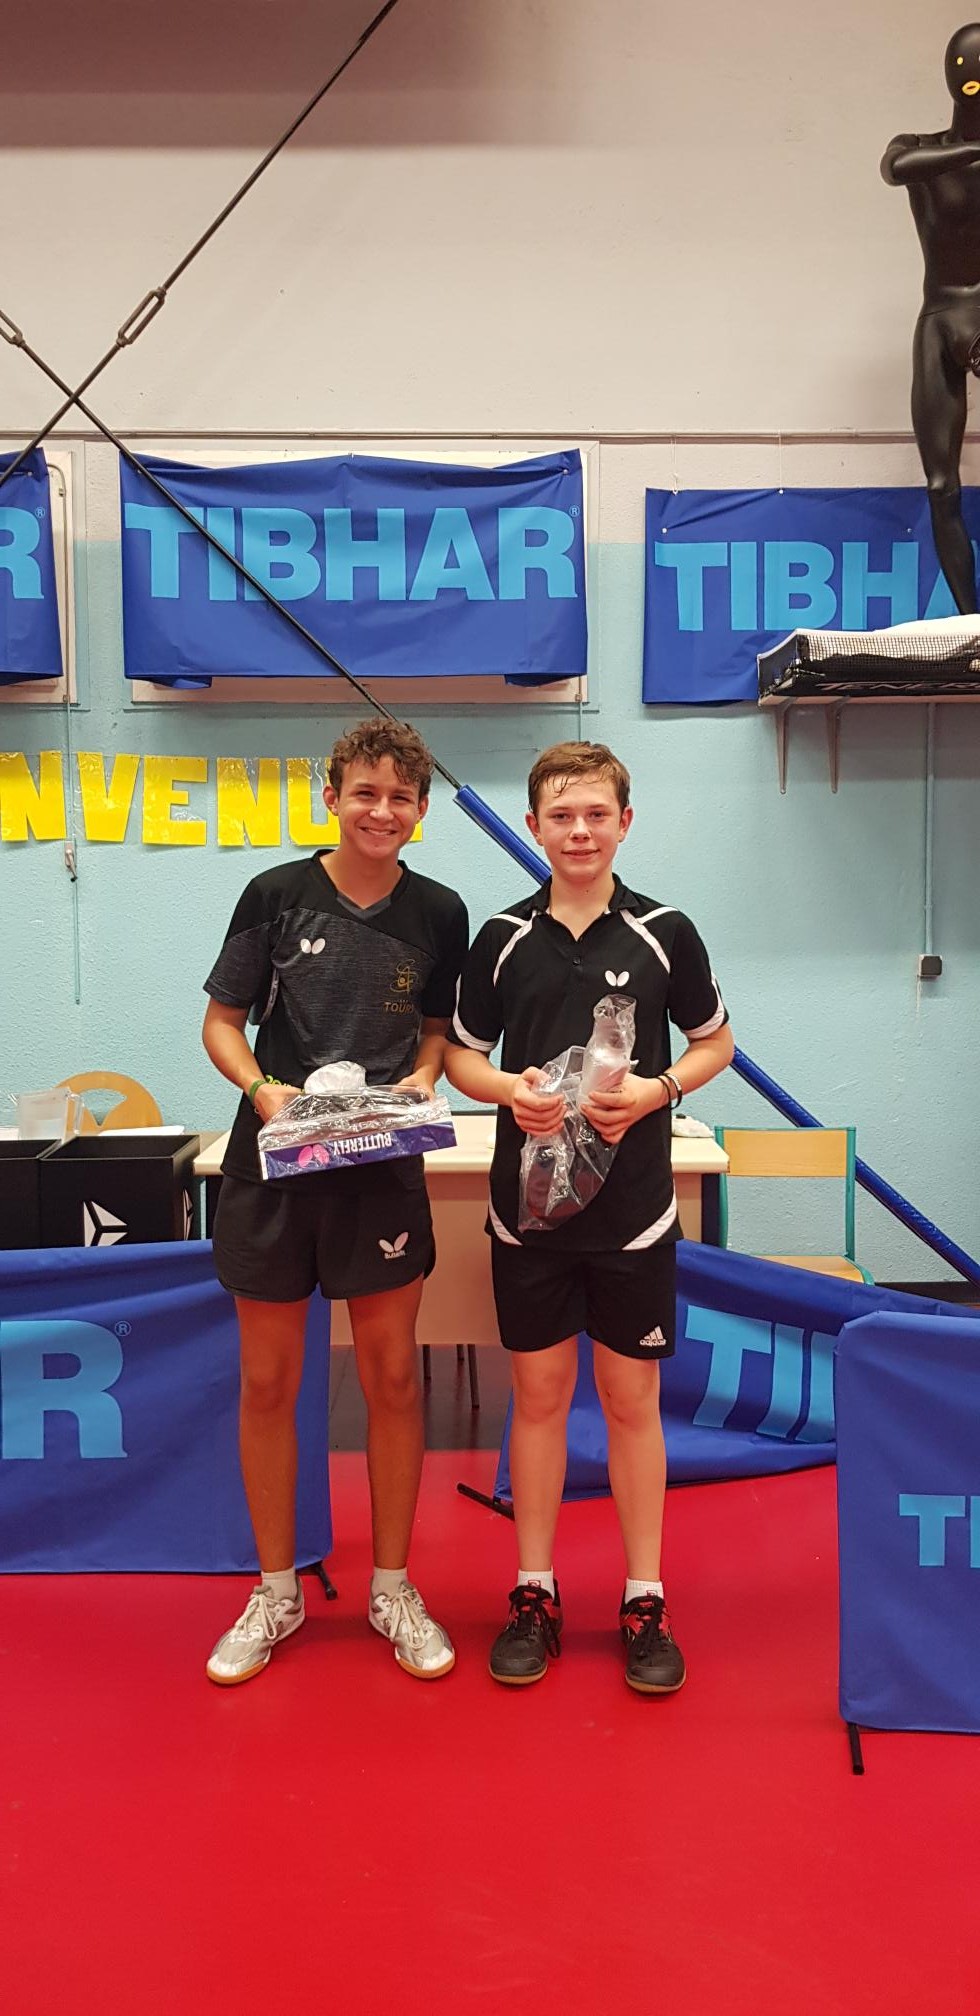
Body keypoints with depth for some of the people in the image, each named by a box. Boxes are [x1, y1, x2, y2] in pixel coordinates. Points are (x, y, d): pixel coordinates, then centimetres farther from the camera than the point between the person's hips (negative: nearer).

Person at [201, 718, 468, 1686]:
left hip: (383, 1169, 1)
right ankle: (276, 1591, 28)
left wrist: (418, 1084, -7)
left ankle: (392, 1588, 27)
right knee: (267, 1381, 9)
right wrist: (262, 1088, -15)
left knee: (392, 1378, 8)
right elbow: (222, 1021, 3)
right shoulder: (276, 895, -3)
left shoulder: (438, 912, 2)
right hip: (270, 1166, 0)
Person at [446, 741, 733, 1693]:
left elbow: (715, 1042, 8)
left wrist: (658, 1088, -12)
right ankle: (534, 1593, 24)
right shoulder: (502, 937, 1)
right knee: (539, 1397, 9)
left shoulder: (665, 933, -1)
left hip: (634, 1210, -1)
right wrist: (507, 1089, -13)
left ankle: (645, 1602, 21)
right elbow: (461, 1053, 9)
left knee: (631, 1400, 7)